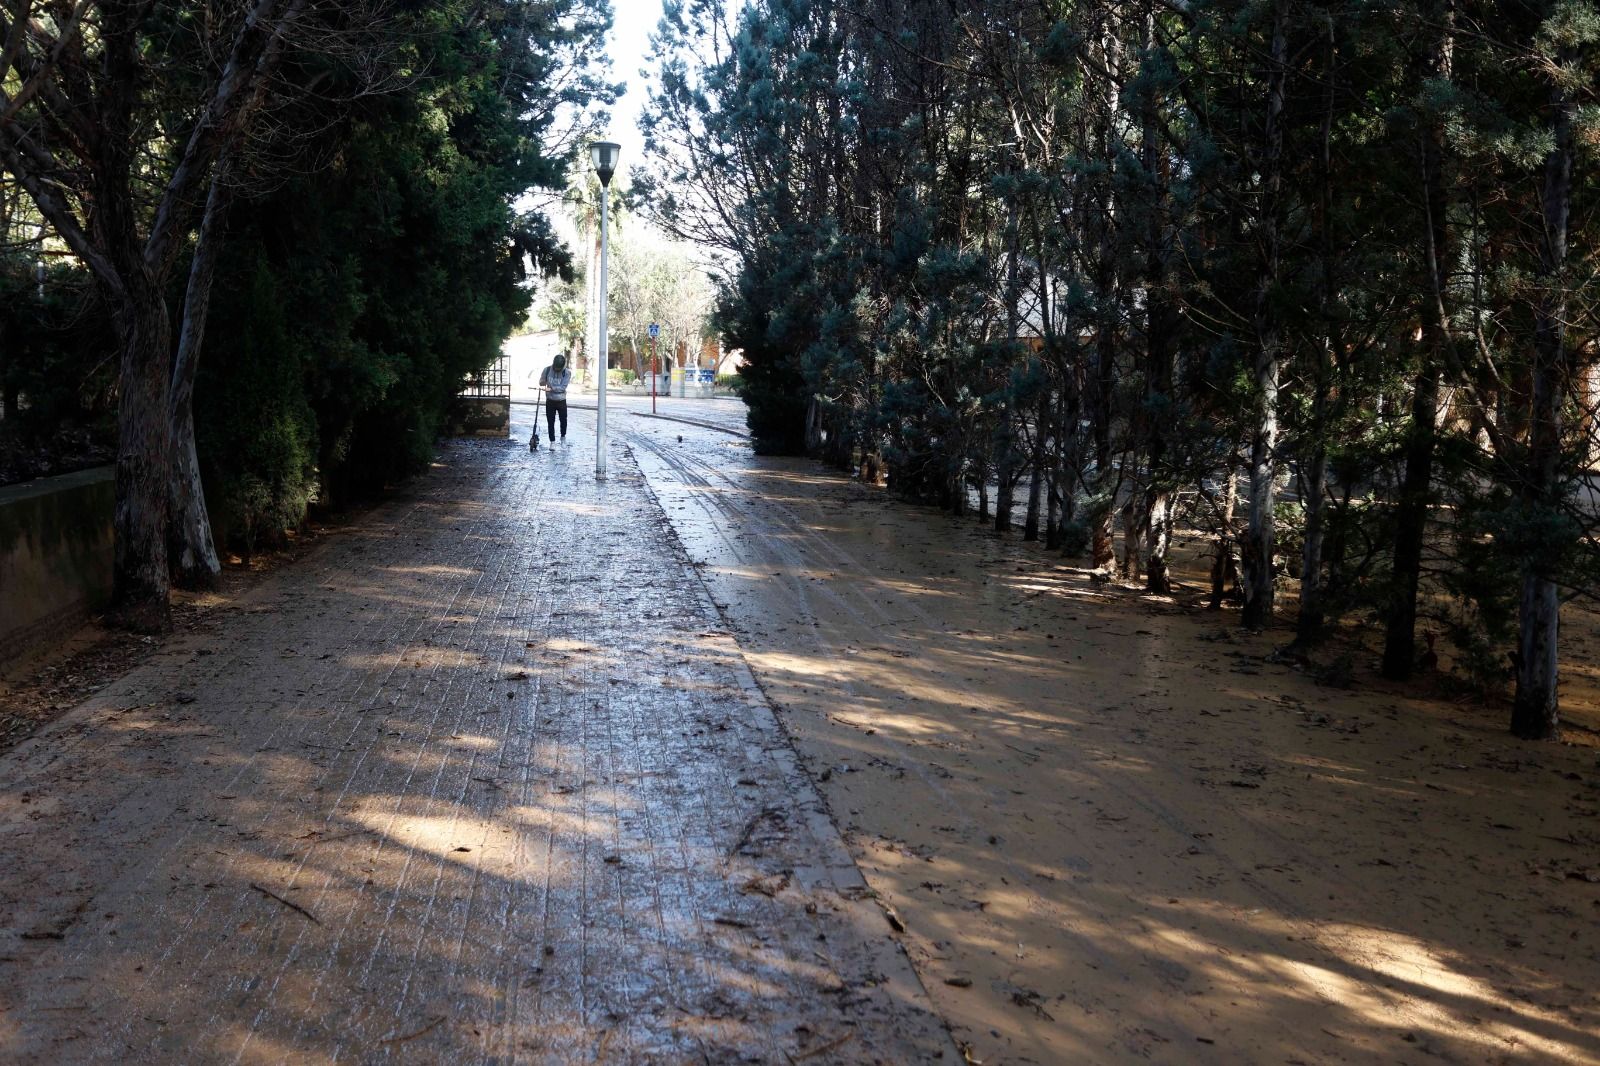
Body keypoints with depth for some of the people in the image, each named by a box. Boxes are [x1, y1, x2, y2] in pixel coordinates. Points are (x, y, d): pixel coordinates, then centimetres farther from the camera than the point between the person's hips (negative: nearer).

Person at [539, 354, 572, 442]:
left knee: (563, 421, 5)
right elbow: (541, 382, 6)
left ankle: (563, 437, 30)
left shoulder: (567, 372, -11)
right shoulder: (547, 370, -7)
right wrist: (542, 383, -16)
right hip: (550, 401, 1)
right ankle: (552, 442, 15)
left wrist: (551, 389, -24)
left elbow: (563, 387, -16)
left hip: (561, 401, -1)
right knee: (551, 422, 4)